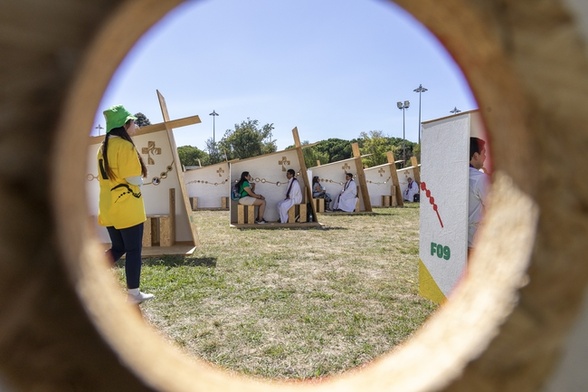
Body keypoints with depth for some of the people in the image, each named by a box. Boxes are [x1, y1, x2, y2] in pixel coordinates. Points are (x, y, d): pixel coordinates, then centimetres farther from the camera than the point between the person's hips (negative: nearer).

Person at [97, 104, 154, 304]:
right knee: (134, 251, 4)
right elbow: (134, 179, -18)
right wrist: (141, 179, 3)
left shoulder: (103, 147, 13)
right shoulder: (125, 145, -15)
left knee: (118, 248, 20)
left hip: (109, 208, 8)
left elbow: (104, 177, 17)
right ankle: (133, 294, 13)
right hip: (127, 208, -8)